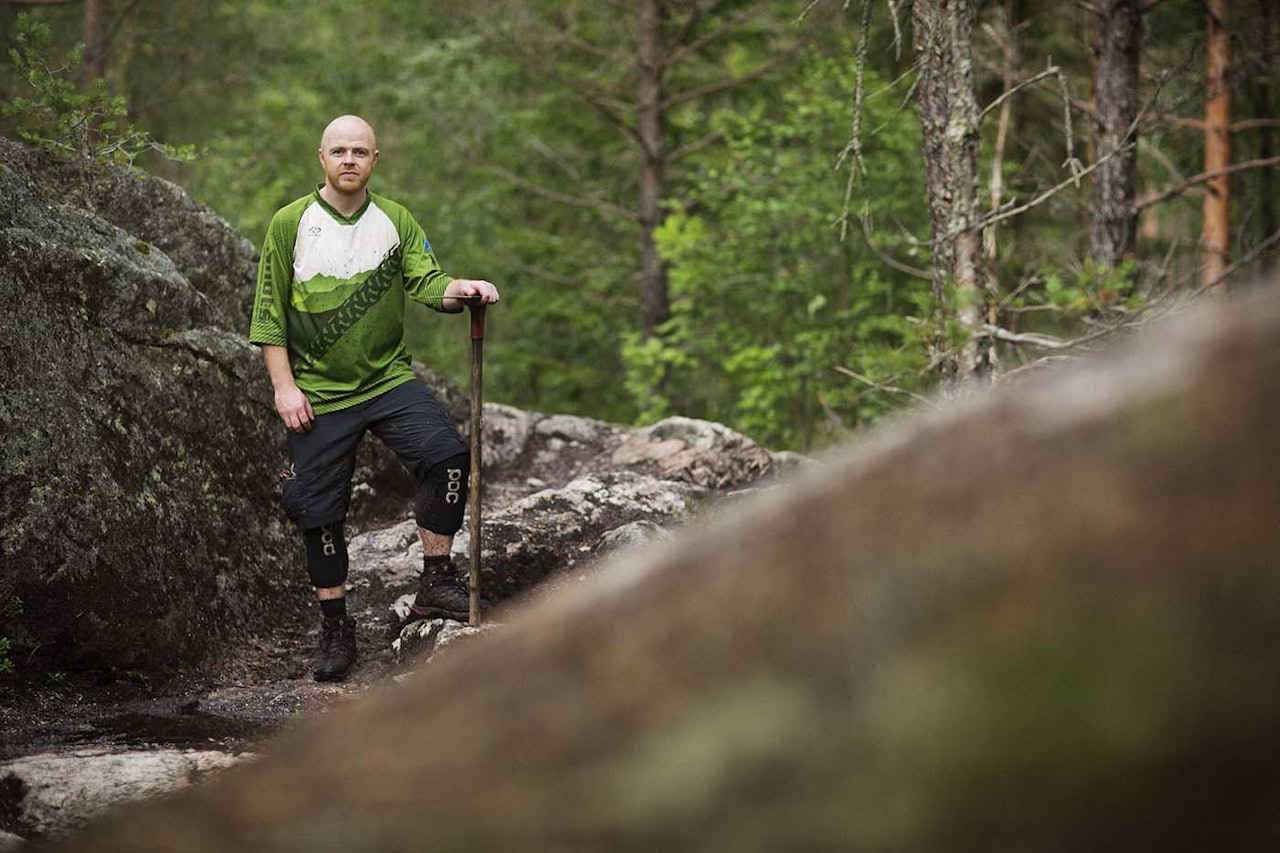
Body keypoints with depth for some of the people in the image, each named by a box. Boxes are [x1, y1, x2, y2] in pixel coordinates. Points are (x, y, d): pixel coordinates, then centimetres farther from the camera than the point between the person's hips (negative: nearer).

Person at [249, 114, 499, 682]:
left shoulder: (396, 221, 7)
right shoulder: (290, 224, 1)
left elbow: (426, 282, -4)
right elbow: (269, 312, 1)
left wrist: (459, 290, -27)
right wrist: (284, 385, -6)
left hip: (388, 380, 1)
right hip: (318, 392, -1)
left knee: (447, 454, -22)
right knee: (319, 512, 2)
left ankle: (435, 582, -12)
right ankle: (336, 629, 16)